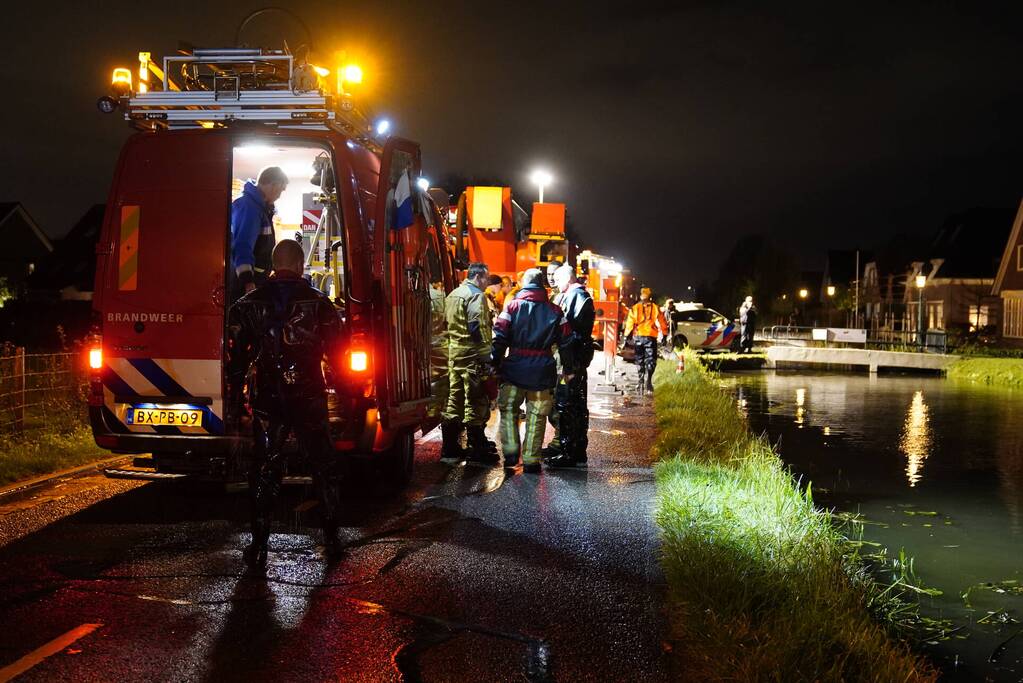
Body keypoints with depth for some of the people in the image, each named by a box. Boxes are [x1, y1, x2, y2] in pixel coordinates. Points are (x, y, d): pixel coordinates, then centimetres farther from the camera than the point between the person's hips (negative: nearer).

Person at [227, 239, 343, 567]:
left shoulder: (248, 304, 3)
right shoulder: (319, 303, -2)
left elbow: (236, 356, 4)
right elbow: (336, 352, -1)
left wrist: (234, 397, 11)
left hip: (266, 401, 1)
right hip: (309, 398, -1)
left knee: (264, 469, 7)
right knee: (322, 466, 11)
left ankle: (259, 543, 6)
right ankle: (331, 536, 14)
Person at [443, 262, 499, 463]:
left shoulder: (453, 294, 16)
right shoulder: (476, 296, -12)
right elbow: (479, 328, -19)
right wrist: (487, 356, -18)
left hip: (454, 353, 9)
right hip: (472, 355, -9)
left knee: (455, 399, 13)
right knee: (476, 401, -3)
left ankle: (450, 446, 17)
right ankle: (477, 448, 0)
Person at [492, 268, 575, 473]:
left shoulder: (513, 306, -1)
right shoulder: (555, 311, 6)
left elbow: (499, 337, -6)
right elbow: (566, 342, 6)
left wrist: (495, 363, 0)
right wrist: (569, 368, 14)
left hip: (514, 369, -1)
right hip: (542, 371, 1)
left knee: (508, 410, 14)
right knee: (536, 417, 7)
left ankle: (511, 451, 2)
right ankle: (531, 460, 8)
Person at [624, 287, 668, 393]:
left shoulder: (634, 308, 1)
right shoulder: (655, 308, 1)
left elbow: (629, 323, 0)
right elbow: (662, 323, 3)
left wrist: (626, 336, 6)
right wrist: (665, 334, 12)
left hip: (639, 337, 1)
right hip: (651, 337, -1)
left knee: (640, 361, 14)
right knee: (651, 360, 3)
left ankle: (641, 381, 10)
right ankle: (648, 378, -21)